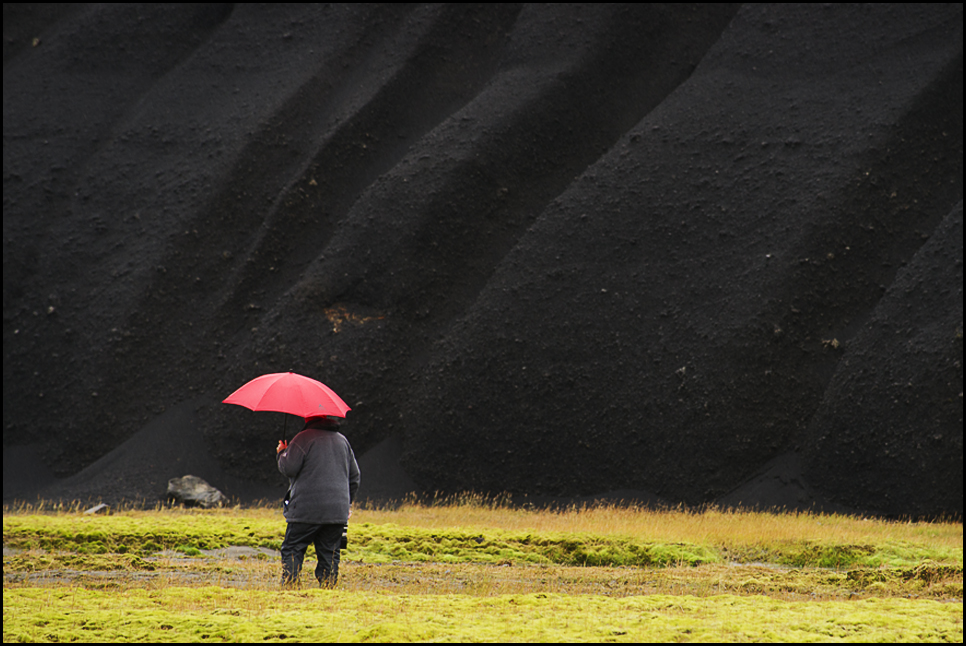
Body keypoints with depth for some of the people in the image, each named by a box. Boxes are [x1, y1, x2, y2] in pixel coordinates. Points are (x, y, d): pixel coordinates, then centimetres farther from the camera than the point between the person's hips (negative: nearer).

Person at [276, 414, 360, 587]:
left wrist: (281, 454, 10)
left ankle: (289, 585, -9)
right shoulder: (342, 441, 16)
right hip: (337, 511, 5)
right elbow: (354, 476, 20)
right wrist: (347, 503, 30)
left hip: (307, 509, -5)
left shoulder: (304, 438, -5)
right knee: (329, 553, 7)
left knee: (292, 549, 1)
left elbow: (288, 468, -11)